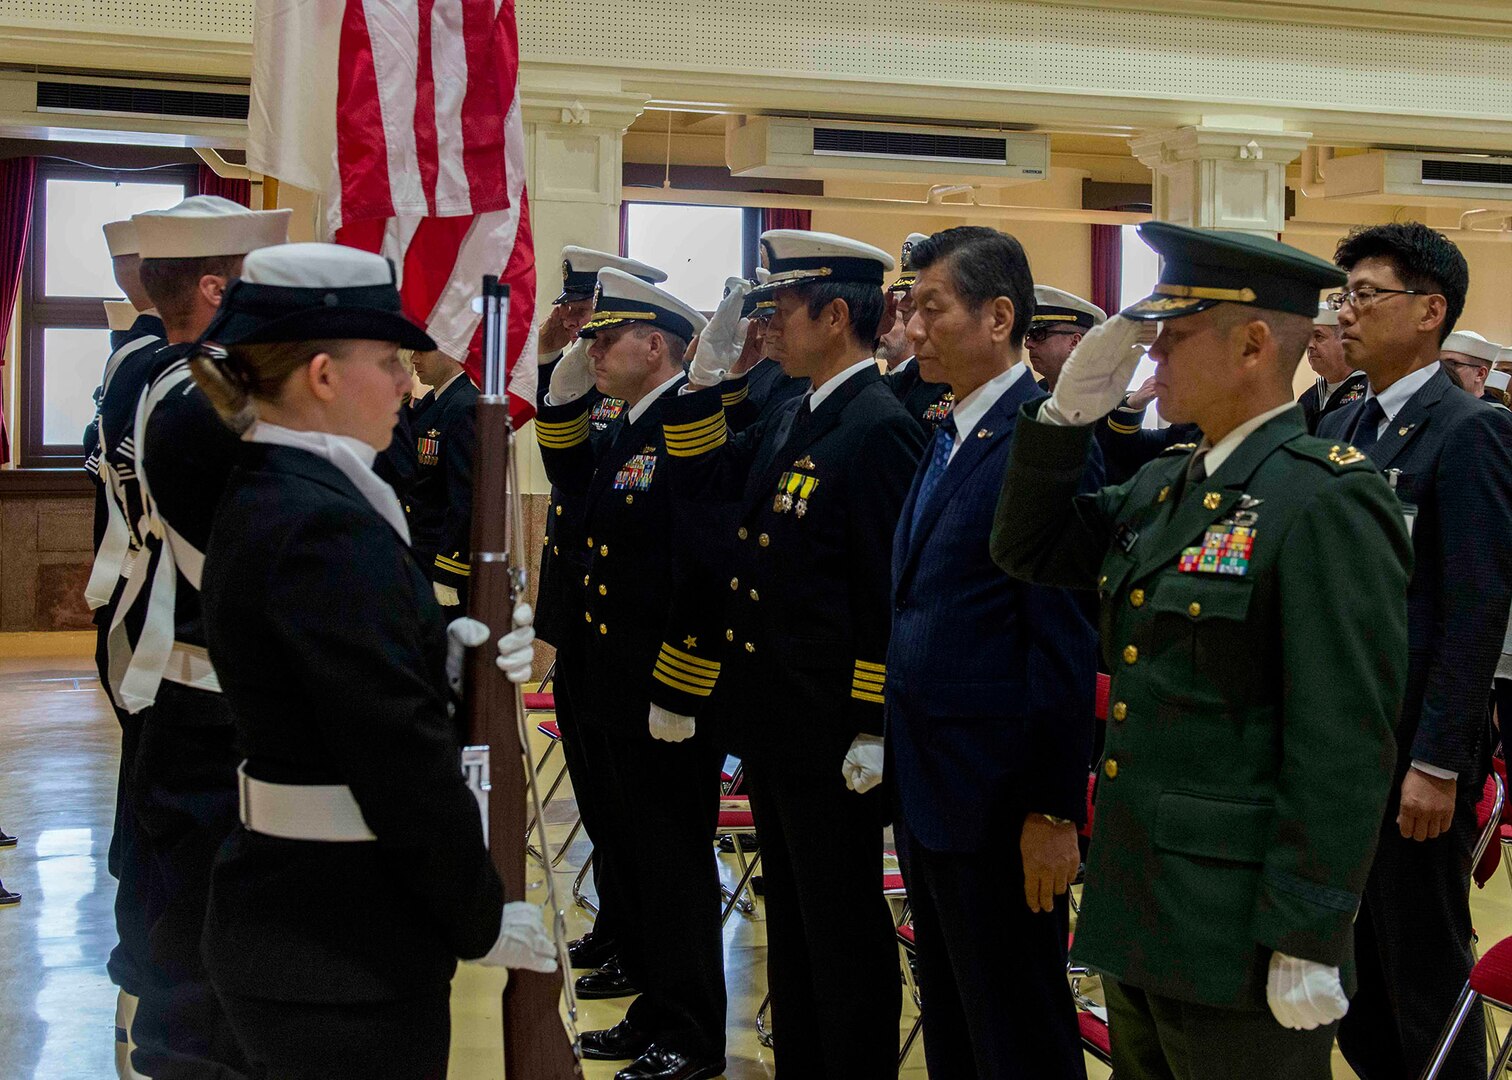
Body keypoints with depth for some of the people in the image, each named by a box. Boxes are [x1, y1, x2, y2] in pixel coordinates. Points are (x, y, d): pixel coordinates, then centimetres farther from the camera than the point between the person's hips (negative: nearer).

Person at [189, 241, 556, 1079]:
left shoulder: (260, 499, 8)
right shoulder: (328, 525, -22)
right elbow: (399, 757, -23)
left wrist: (445, 653, -2)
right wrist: (484, 919, -14)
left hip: (283, 915, 10)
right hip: (345, 946, -10)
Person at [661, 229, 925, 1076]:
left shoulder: (881, 428, -18)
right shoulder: (794, 421, 10)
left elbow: (892, 593, -20)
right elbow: (700, 478, 18)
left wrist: (874, 730, -20)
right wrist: (709, 372, 6)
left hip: (835, 739, -9)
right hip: (774, 722, 9)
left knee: (844, 927, 3)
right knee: (793, 917, 19)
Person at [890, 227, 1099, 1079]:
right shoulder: (950, 438, 12)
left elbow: (1067, 642, -19)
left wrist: (1053, 812, -20)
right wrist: (908, 775, 12)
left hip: (999, 801, -9)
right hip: (928, 788, 9)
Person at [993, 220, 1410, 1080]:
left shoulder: (1327, 500, -17)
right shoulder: (1165, 485, 10)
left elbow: (1344, 745, -20)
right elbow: (1030, 550, 16)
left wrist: (1309, 943, -20)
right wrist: (1072, 407, 2)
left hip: (1240, 937, -8)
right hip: (1141, 912, 9)